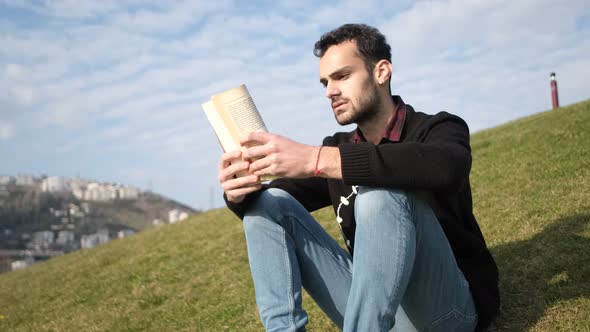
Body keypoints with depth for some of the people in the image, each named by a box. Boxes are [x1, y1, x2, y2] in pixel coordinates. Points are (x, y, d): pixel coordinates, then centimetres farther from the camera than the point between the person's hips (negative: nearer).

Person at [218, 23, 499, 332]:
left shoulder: (438, 129, -6)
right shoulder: (338, 147, 10)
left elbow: (446, 168, -32)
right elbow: (270, 199, 8)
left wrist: (316, 159, -39)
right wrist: (238, 193, -17)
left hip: (449, 306, -5)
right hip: (370, 303, 5)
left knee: (383, 192, -31)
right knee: (269, 202, -3)